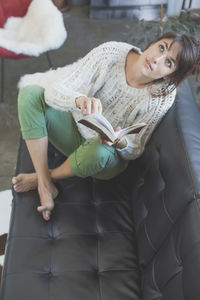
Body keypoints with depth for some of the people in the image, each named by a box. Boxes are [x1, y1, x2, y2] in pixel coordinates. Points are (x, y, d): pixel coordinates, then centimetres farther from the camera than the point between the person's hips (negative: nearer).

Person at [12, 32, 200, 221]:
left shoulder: (162, 97, -20)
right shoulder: (110, 52, -19)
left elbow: (136, 150, -12)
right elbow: (55, 89, -23)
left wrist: (121, 143, -36)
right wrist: (79, 100, -46)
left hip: (108, 155, -2)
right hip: (76, 126, 3)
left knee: (97, 151, -39)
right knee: (31, 93, -21)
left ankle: (48, 176, -4)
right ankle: (45, 187, -18)